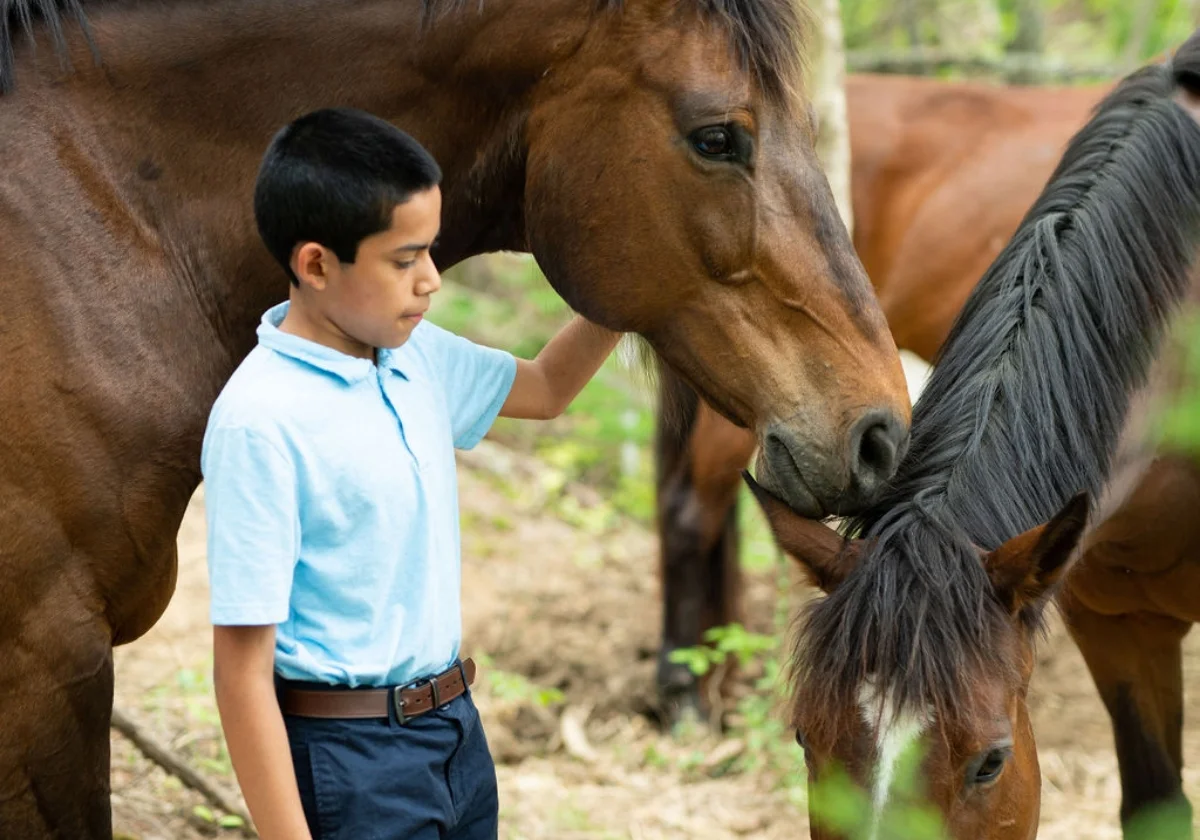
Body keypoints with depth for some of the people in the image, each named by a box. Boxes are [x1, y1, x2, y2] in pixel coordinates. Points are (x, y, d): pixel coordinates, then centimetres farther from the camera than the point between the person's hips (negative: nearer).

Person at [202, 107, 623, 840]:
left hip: (455, 727, 8)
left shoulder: (416, 355, 2)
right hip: (350, 757, -8)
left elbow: (545, 389, 24)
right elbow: (243, 670, -21)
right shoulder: (261, 421, -21)